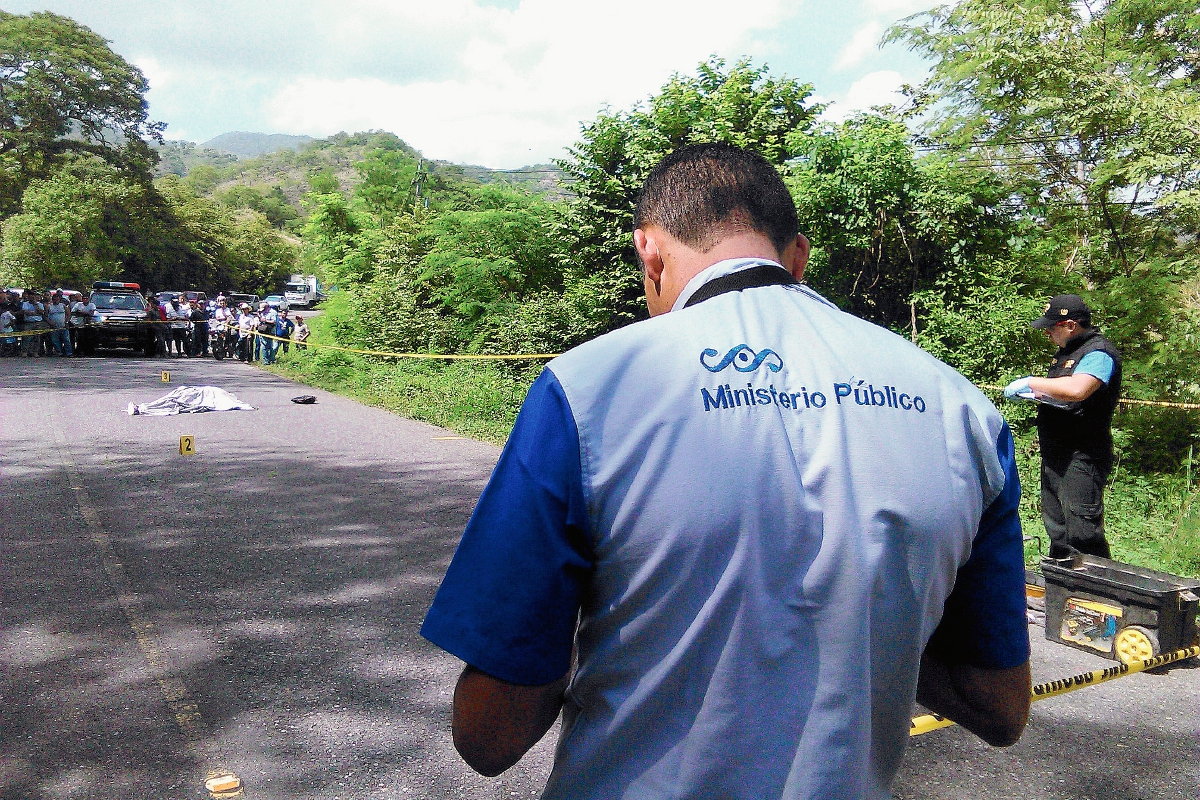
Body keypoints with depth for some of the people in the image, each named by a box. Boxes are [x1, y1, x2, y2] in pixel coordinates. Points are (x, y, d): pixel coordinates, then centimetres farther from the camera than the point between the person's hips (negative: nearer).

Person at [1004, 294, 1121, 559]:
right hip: (1056, 455, 10)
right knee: (1056, 527, 18)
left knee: (1082, 531, -10)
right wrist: (1034, 394, 5)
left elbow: (1076, 389, -35)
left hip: (1082, 457, -10)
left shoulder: (1098, 353, -16)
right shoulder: (1066, 350, 15)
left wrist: (1030, 383, -23)